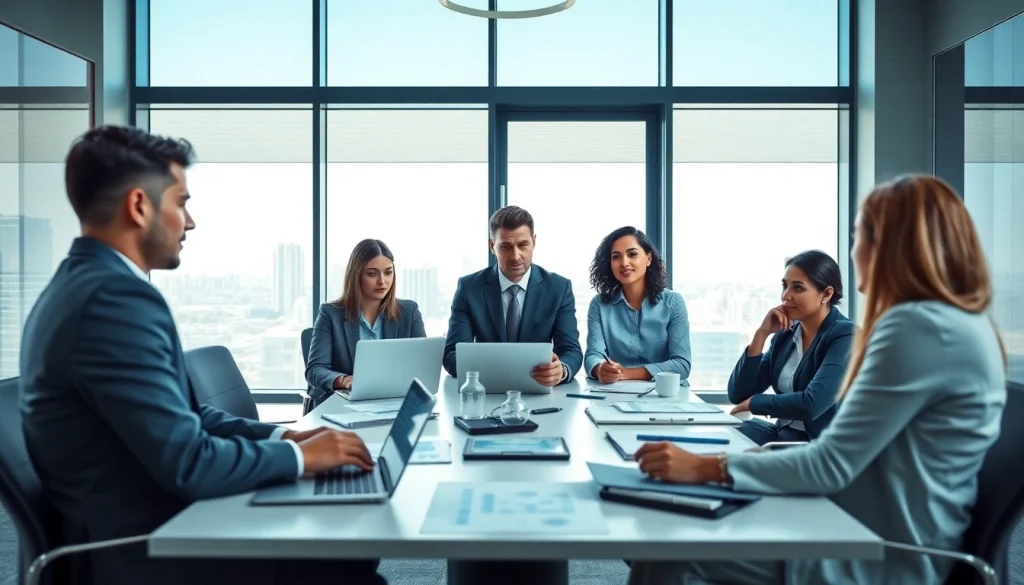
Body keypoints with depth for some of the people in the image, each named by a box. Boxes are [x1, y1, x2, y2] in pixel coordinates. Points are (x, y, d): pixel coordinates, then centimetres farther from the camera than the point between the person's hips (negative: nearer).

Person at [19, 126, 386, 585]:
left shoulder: (84, 284, 9)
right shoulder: (115, 298, -24)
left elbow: (184, 416, 11)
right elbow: (187, 463, -25)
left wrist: (282, 436, 2)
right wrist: (299, 456, -12)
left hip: (140, 530, 9)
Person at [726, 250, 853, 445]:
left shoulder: (845, 336, -12)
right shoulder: (786, 334, 7)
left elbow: (812, 404, -25)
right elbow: (738, 395, 2)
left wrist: (754, 402, -9)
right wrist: (761, 333, -6)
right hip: (783, 435, 6)